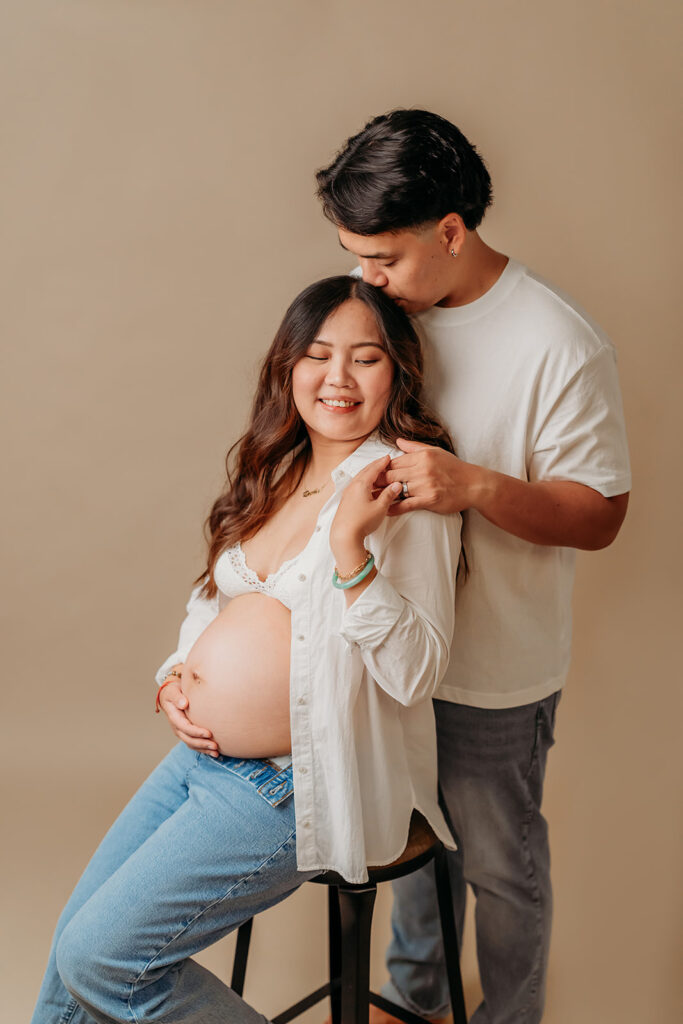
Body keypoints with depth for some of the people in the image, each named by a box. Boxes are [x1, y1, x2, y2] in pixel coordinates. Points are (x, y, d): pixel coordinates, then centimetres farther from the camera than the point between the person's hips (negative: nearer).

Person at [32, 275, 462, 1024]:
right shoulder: (278, 470, 8)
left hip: (292, 784, -8)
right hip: (204, 754, 8)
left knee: (99, 956, -4)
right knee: (75, 936, 13)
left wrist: (350, 548, -33)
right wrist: (175, 675, 2)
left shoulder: (401, 486, -16)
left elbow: (414, 674, -22)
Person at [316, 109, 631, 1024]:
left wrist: (475, 485, -34)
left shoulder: (561, 346, -22)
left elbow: (599, 513, -17)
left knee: (498, 863, 15)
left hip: (495, 670, -5)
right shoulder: (383, 298, -4)